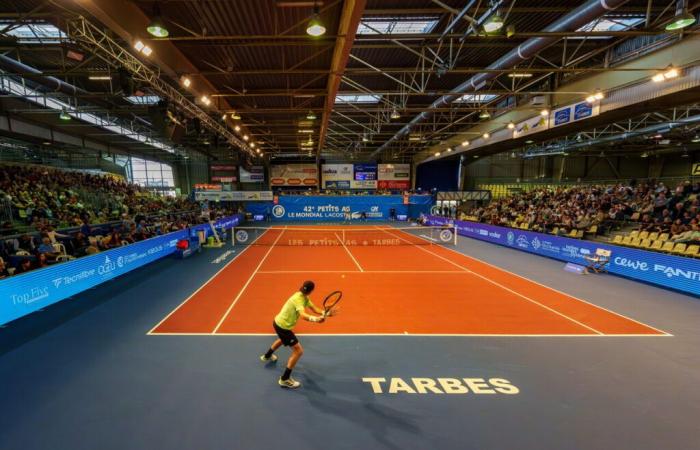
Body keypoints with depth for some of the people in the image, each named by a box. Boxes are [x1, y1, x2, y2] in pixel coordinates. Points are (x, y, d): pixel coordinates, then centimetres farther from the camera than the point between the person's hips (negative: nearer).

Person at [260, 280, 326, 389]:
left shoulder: (304, 297, -1)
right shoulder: (298, 299, -30)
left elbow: (314, 309, -3)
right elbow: (303, 315, -47)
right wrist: (315, 319, -64)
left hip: (279, 322, 10)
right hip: (282, 326, -10)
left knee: (283, 339, 40)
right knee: (298, 351, -7)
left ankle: (267, 356, 64)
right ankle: (284, 379, 3)